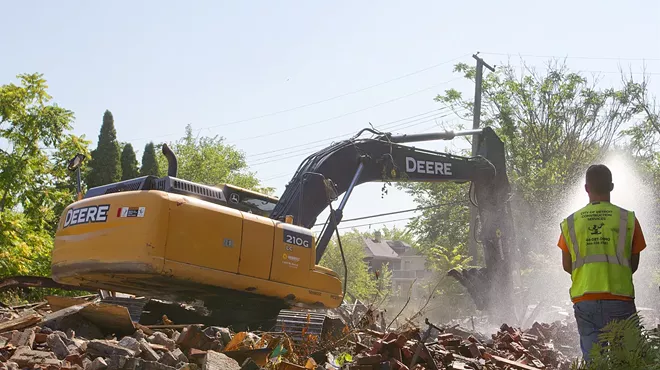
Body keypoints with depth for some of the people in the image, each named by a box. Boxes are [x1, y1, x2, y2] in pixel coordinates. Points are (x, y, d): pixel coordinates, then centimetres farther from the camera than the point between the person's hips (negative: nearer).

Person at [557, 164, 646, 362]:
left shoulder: (570, 223, 6)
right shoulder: (628, 219, 1)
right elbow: (634, 264, 8)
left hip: (584, 299, 2)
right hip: (619, 299, -2)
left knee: (591, 358, 6)